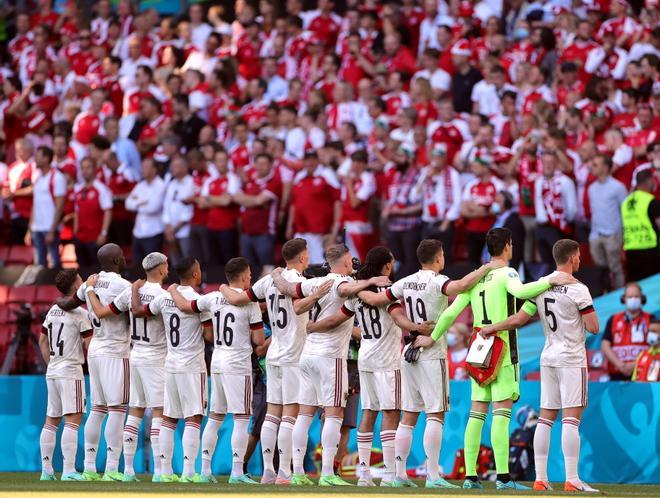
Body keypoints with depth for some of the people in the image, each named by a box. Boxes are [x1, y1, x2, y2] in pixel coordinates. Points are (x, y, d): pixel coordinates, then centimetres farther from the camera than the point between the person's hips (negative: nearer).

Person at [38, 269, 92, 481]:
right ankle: (69, 470, -17)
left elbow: (42, 340, 20)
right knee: (73, 419, -10)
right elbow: (89, 344, -12)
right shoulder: (80, 313, -10)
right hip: (70, 370, -8)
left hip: (52, 371, 8)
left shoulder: (53, 311, 13)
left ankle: (47, 470, 12)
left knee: (51, 420, 11)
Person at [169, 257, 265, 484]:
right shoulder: (250, 303, -9)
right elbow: (259, 339, -9)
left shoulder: (213, 299, 4)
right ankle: (237, 472, -10)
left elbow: (184, 305, 13)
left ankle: (205, 470, 14)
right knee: (241, 418, -4)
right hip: (238, 366, -6)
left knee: (214, 418, 14)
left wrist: (173, 290, 33)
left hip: (217, 363, 6)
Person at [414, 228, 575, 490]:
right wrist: (549, 282, -24)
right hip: (503, 349, -6)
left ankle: (470, 476, 5)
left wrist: (433, 338, 21)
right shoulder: (506, 274, -6)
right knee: (502, 411, -9)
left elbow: (451, 312, 11)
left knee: (477, 412, 7)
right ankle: (503, 477, -14)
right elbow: (520, 291, -29)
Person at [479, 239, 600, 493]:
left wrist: (491, 328, 14)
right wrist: (588, 311, 8)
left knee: (545, 418, 7)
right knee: (571, 419, -8)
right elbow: (593, 327, -12)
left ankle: (540, 479, 5)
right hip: (572, 359, -6)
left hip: (548, 357, 6)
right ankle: (572, 480, -13)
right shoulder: (578, 290, -12)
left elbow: (520, 318, 4)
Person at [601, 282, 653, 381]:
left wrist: (636, 365, -12)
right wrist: (620, 365, -7)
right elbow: (605, 346, 8)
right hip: (617, 376, 2)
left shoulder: (650, 320, 9)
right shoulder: (613, 320, 15)